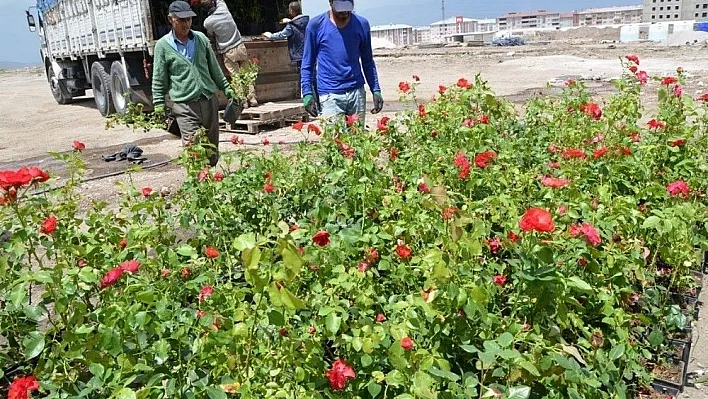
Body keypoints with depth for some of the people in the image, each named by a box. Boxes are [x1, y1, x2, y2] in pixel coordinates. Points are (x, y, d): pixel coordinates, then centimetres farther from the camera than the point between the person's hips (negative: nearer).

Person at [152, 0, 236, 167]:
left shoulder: (201, 39, 9)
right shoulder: (163, 45, 0)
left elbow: (214, 68, 18)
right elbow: (159, 80, 3)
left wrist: (227, 88, 14)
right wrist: (159, 107, -1)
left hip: (210, 101, 4)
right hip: (184, 106, -4)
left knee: (212, 152, 8)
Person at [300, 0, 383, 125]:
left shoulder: (362, 24, 7)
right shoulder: (316, 25, 0)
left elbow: (368, 61, 13)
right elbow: (307, 63, 3)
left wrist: (376, 90, 6)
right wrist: (307, 93, -6)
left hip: (357, 92, 3)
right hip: (329, 95, -2)